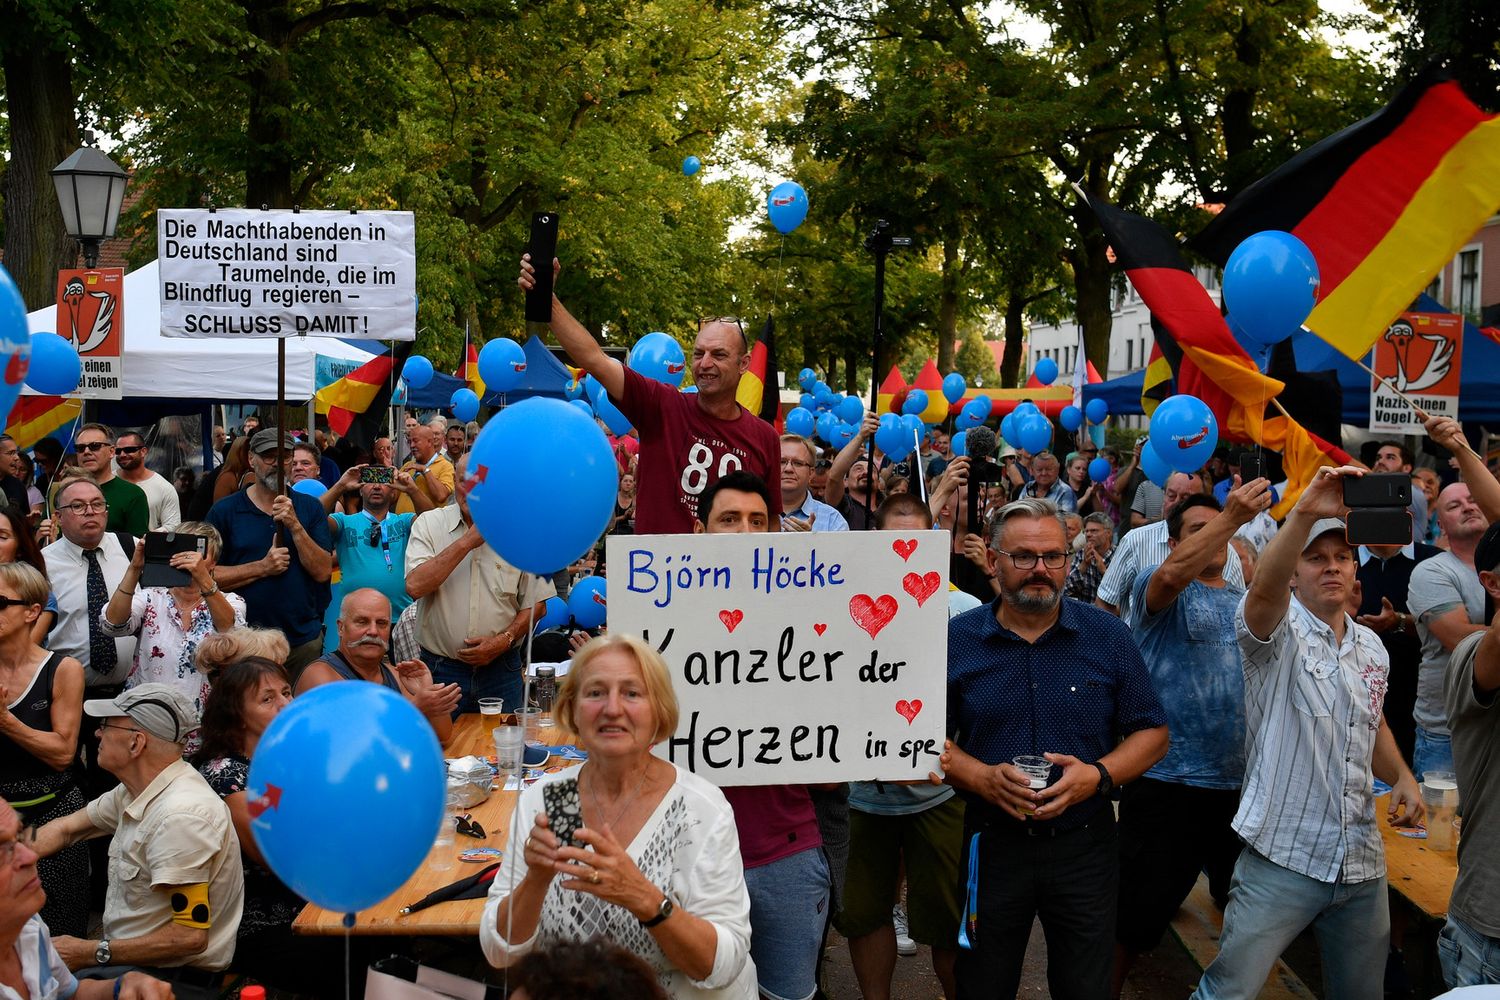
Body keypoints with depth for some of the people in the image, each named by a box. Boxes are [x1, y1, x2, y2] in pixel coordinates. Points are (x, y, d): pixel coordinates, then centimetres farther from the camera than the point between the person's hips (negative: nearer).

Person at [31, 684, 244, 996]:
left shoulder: (180, 816, -26)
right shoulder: (136, 790, 3)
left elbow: (190, 936, -27)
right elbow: (66, 829, 20)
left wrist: (93, 953, -19)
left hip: (177, 980, -9)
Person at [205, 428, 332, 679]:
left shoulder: (310, 508, 5)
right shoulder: (224, 510, 0)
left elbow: (323, 572, -4)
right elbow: (208, 575, -7)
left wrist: (295, 526, -14)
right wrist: (263, 568, -15)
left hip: (303, 639, 1)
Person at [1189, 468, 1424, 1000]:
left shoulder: (1372, 646, 13)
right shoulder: (1278, 631, -7)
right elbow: (1262, 592, -32)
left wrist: (1401, 776, 7)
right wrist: (1304, 512, -45)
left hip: (1363, 864, 6)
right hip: (1282, 855, -6)